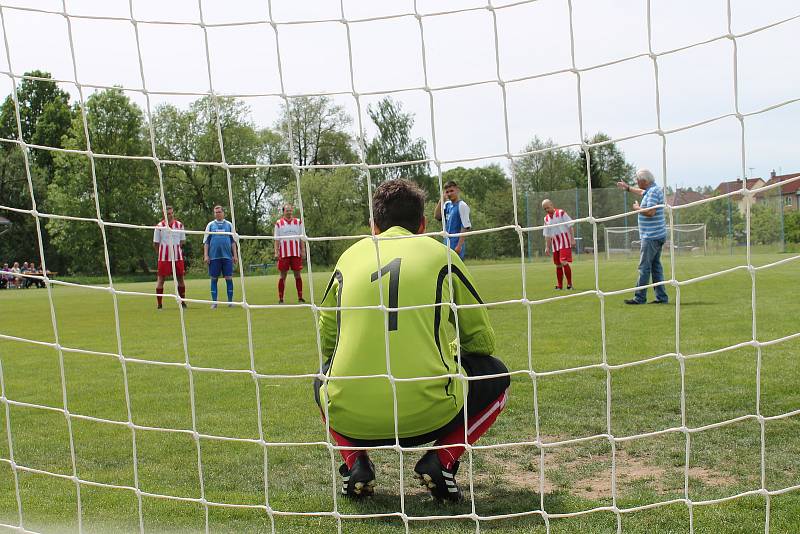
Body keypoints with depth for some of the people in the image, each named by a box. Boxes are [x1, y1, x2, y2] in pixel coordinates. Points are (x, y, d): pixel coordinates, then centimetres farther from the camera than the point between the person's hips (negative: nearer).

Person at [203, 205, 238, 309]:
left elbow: (233, 241, 10)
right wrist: (205, 255, -2)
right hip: (214, 256, 0)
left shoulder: (229, 225, 10)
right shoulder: (210, 225, 8)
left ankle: (230, 301, 6)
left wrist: (235, 255, 4)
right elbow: (206, 241, 7)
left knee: (229, 278, -1)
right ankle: (214, 302, 8)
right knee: (214, 278, 2)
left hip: (227, 256, 0)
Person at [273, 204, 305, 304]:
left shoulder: (298, 222, 10)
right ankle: (280, 299, 5)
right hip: (283, 253, -1)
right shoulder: (279, 223, 6)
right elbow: (277, 239, 4)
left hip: (296, 253, 1)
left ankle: (300, 297, 7)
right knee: (283, 276, 1)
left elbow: (301, 238, 10)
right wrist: (276, 252, -5)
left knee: (297, 275, 2)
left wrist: (303, 251, 3)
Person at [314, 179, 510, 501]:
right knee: (496, 376, 25)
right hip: (428, 415, -2)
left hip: (350, 419, 3)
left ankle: (354, 463, 14)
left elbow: (325, 342, 20)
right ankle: (441, 461, 6)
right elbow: (482, 340, 13)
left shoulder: (349, 256, 12)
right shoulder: (440, 255, 7)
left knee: (323, 380, 37)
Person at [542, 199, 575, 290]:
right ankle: (560, 286, 15)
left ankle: (569, 284, -6)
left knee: (564, 262, -16)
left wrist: (572, 239, -10)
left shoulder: (561, 213, -4)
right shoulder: (546, 219, 10)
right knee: (558, 265, 7)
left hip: (565, 242, -5)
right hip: (555, 244, 5)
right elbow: (547, 235, 15)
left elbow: (570, 226, -4)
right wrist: (547, 247, 11)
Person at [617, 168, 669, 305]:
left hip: (651, 236, -10)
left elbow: (651, 212, -28)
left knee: (644, 267, -7)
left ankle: (640, 297, -4)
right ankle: (661, 297, 12)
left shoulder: (653, 192, -16)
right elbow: (642, 192, 39)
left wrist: (637, 209, -11)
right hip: (656, 236, 10)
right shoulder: (651, 190, 15)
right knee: (656, 266, 10)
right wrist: (628, 188, 50)